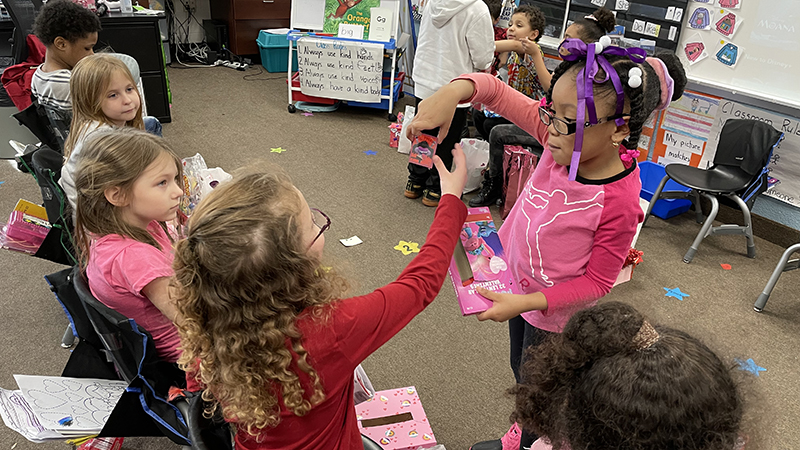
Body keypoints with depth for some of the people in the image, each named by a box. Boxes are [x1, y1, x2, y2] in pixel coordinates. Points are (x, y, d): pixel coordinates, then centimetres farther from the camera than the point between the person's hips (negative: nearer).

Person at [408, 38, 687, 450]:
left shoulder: (618, 202, -34)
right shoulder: (567, 138, -20)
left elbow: (597, 282, -22)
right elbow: (499, 93, -17)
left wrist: (525, 303, -29)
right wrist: (453, 91, -38)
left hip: (554, 312, -7)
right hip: (521, 284, 7)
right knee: (521, 372, 31)